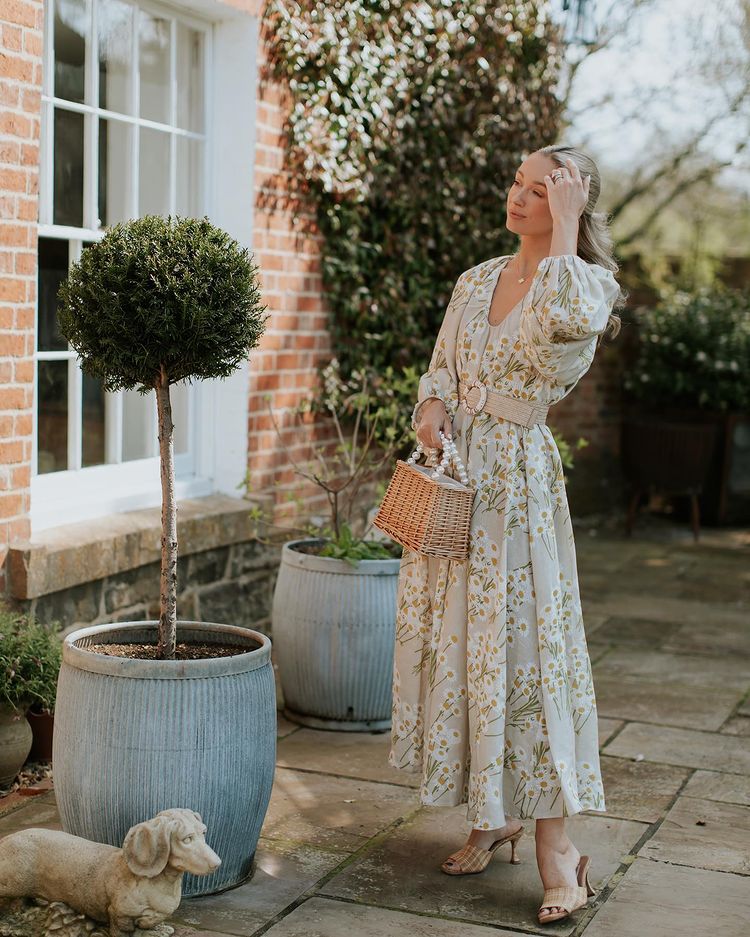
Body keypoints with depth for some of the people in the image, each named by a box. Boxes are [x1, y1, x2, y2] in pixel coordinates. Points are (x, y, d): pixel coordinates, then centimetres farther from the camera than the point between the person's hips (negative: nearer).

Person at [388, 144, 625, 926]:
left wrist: (566, 223, -20)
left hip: (517, 481, -6)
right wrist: (431, 409, -5)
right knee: (452, 639, 9)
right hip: (452, 473, 6)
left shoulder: (584, 282, -5)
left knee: (522, 643, -7)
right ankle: (492, 818, 23)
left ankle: (555, 845, 3)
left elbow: (567, 321, -30)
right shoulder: (476, 281, 12)